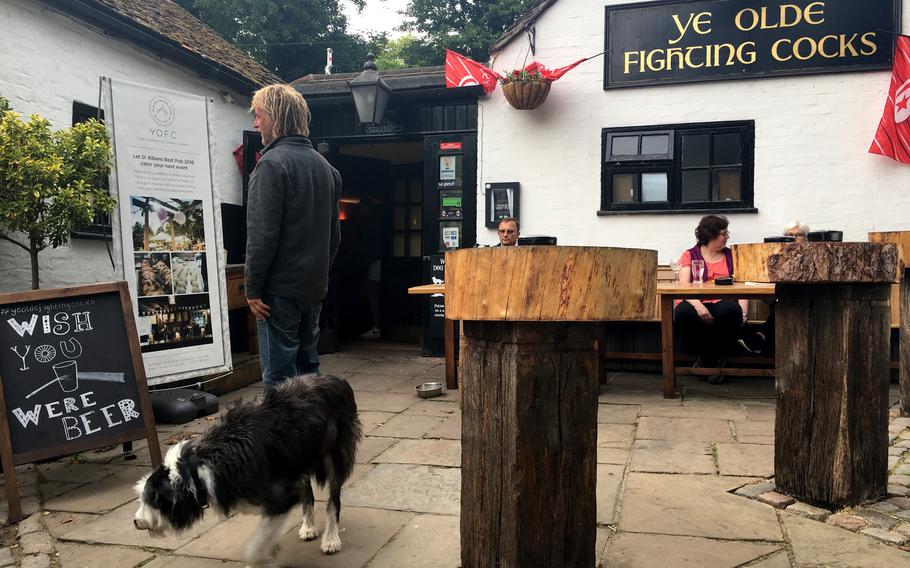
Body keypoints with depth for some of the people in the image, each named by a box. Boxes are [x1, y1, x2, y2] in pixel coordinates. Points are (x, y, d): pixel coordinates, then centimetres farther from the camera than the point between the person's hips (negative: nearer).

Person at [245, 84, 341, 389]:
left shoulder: (272, 163, -12)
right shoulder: (324, 165, 13)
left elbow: (262, 233, -18)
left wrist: (253, 287, -12)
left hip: (281, 288, -8)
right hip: (315, 288, 8)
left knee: (279, 374, -3)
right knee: (307, 367, 17)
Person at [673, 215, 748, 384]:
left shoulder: (730, 256, 18)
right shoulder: (690, 256, 10)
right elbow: (683, 287, -5)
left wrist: (743, 311, -11)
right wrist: (697, 305, -25)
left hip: (721, 304, 2)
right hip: (696, 303, -1)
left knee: (732, 311, -35)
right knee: (683, 313, -36)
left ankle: (718, 359, -8)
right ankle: (705, 356, -7)